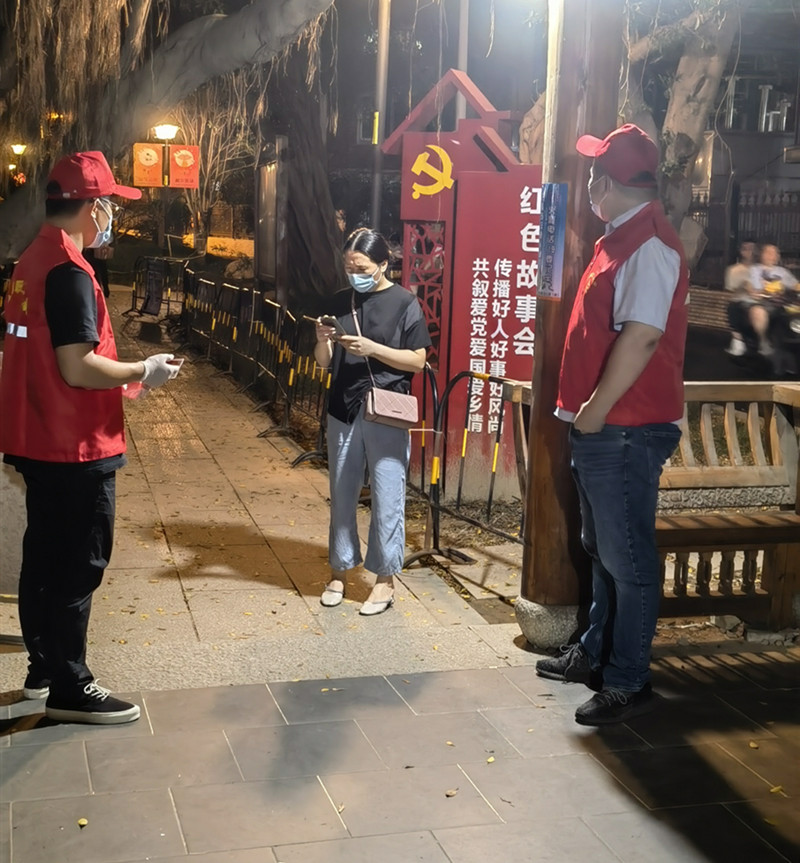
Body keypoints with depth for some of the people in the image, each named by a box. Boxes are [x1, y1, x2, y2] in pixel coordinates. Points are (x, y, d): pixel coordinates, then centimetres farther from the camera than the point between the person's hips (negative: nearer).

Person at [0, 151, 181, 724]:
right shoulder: (69, 272, -19)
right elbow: (77, 368, -25)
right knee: (79, 565, 0)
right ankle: (69, 688, 9)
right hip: (75, 446, -10)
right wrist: (144, 371, -11)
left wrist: (120, 376, 17)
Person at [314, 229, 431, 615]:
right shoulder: (340, 302, 8)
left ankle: (385, 578, 12)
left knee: (387, 498, 1)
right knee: (342, 494, 11)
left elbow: (418, 360, -7)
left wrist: (372, 348, -17)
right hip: (344, 410, 4)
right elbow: (325, 363, 11)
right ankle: (340, 570, 24)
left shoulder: (404, 303, -4)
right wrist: (323, 341, -11)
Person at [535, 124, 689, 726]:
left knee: (628, 558, -1)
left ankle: (628, 683, 9)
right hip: (603, 428, 11)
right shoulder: (622, 239, 15)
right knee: (602, 548, 20)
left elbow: (642, 334, -27)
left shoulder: (649, 243, -17)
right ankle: (597, 653, 34)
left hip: (627, 429, -10)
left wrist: (598, 407, -22)